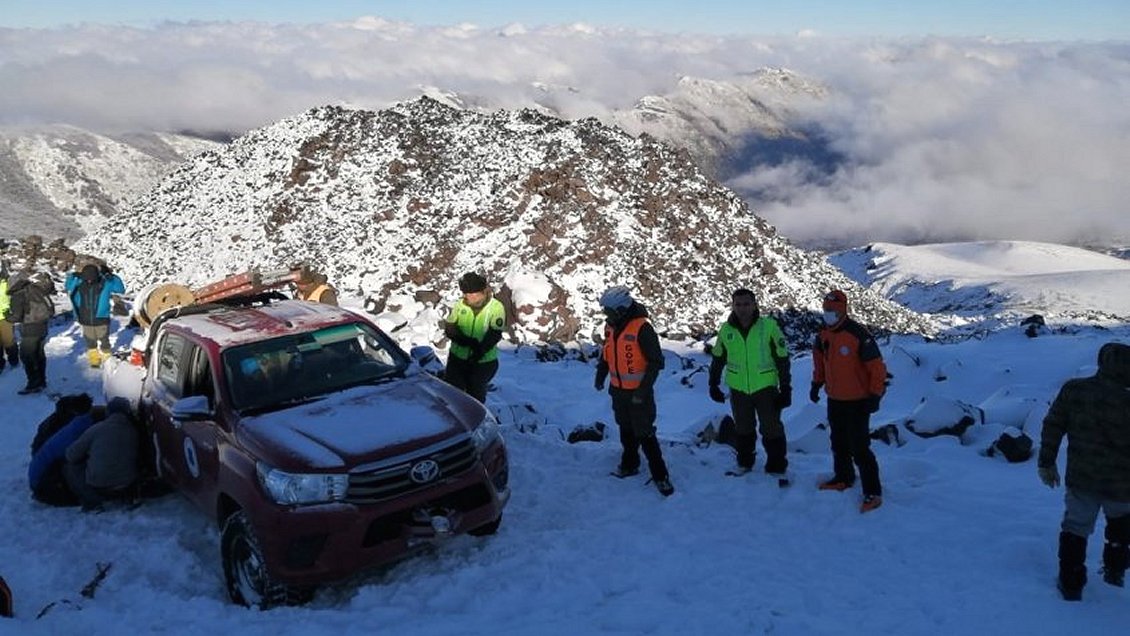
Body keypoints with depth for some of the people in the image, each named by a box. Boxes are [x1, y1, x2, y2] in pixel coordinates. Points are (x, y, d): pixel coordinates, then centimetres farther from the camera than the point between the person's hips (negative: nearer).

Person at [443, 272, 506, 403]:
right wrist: (468, 341, -24)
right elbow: (449, 328, -8)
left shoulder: (496, 307, -13)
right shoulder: (460, 304, -4)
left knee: (476, 395, 14)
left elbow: (494, 335, -19)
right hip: (458, 358, 2)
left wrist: (480, 351, -32)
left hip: (484, 362, -2)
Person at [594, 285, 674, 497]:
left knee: (645, 434, -4)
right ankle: (629, 465, 36)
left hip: (639, 392, -7)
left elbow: (656, 362, -17)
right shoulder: (611, 326, 1)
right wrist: (601, 375, 5)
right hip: (618, 390, 7)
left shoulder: (641, 328, -21)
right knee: (626, 430, 19)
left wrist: (643, 390, -19)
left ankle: (660, 476, 5)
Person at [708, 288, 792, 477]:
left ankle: (777, 468, 16)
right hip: (738, 389, 3)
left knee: (772, 429, 2)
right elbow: (718, 359, 11)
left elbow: (782, 360, -7)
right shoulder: (726, 330, -3)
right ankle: (744, 462, 34)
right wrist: (714, 385, 12)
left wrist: (786, 389, -7)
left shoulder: (769, 327, -12)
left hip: (766, 388, -3)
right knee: (742, 429, 17)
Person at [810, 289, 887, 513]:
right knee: (839, 444, 19)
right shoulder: (823, 335, 3)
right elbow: (820, 359, 21)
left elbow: (876, 366, -17)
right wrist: (816, 383, 17)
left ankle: (873, 492, 1)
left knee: (859, 448, -7)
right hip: (834, 400, 7)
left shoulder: (858, 334, -19)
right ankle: (843, 478, 37)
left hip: (857, 402, -7)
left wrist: (875, 395, -18)